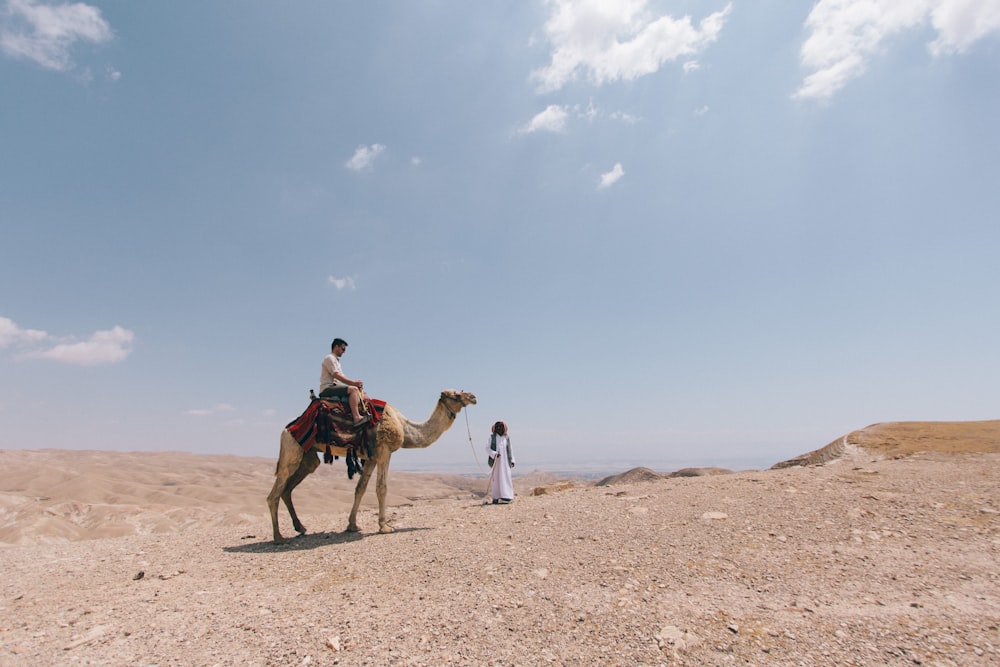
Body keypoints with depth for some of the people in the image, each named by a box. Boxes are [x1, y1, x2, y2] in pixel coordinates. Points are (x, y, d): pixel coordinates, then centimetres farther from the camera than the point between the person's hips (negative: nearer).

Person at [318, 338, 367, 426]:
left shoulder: (336, 361, 28)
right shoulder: (329, 358, -3)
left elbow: (342, 378, 21)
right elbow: (337, 375, -15)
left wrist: (355, 383, 4)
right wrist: (354, 382, -14)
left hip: (334, 387, 10)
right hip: (328, 388, -10)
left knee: (358, 392, 5)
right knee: (353, 389, -28)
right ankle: (357, 417, -38)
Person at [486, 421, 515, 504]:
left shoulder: (507, 438, 10)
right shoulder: (492, 437, 3)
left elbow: (510, 450, 13)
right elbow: (487, 448, -2)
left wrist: (512, 460, 5)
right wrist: (494, 454, -18)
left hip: (505, 461, 2)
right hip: (495, 461, -2)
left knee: (505, 478, -3)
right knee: (495, 478, -1)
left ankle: (505, 497, -1)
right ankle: (495, 498, 5)